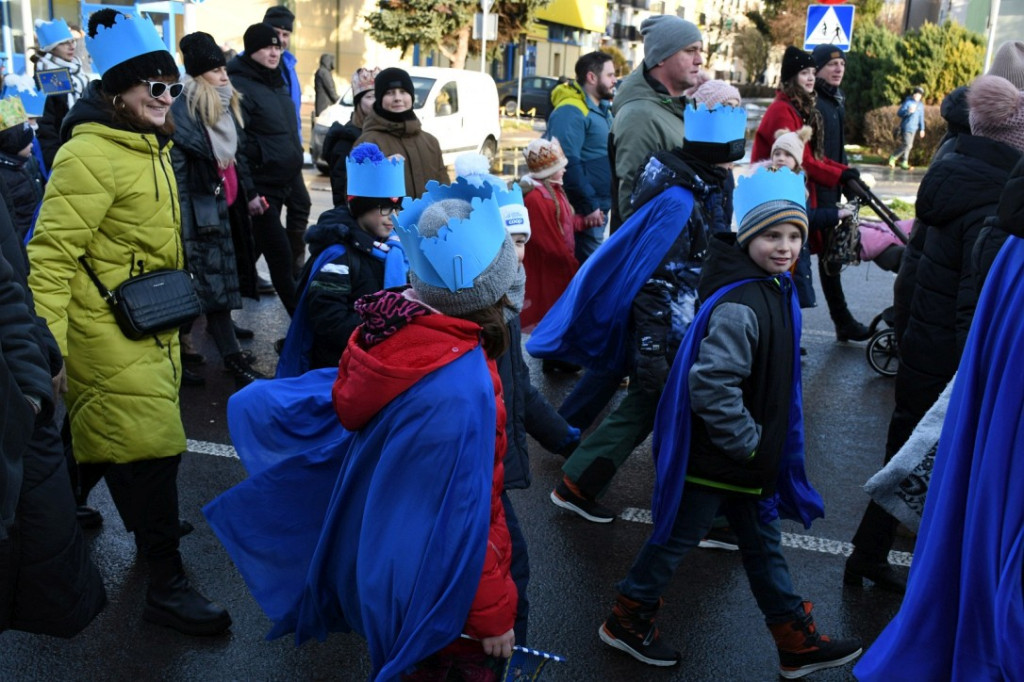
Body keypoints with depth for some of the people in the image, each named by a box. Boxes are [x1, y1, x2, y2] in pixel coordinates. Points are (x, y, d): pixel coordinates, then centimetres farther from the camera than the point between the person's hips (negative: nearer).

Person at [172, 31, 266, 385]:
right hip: (202, 209, -8)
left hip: (228, 203, 8)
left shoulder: (227, 105, 11)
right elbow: (177, 171, -16)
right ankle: (232, 356, -3)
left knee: (223, 274, 15)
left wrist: (248, 191, 21)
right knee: (214, 279, -5)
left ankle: (220, 330, 31)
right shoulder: (182, 113, -14)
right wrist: (185, 219, -18)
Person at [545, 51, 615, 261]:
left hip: (600, 206, 10)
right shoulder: (571, 111, -17)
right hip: (586, 211, -10)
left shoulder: (602, 108, 16)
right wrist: (589, 205, -23)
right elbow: (568, 163, -25)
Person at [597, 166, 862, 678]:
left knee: (762, 542, 20)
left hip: (750, 454, 9)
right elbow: (711, 386, -31)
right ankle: (627, 621, 28)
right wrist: (746, 442, -20)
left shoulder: (776, 289, 5)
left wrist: (762, 443, 17)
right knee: (678, 537, 8)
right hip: (714, 458, -9)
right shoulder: (738, 306, -27)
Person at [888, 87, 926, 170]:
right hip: (906, 127, -6)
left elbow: (921, 118, 17)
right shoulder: (907, 102, -7)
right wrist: (908, 111, -29)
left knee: (909, 146, 8)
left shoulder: (920, 105, 12)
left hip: (913, 128, 6)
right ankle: (893, 158, -1)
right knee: (906, 144, -16)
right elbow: (899, 113, -13)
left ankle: (903, 163, 14)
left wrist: (922, 129, 14)